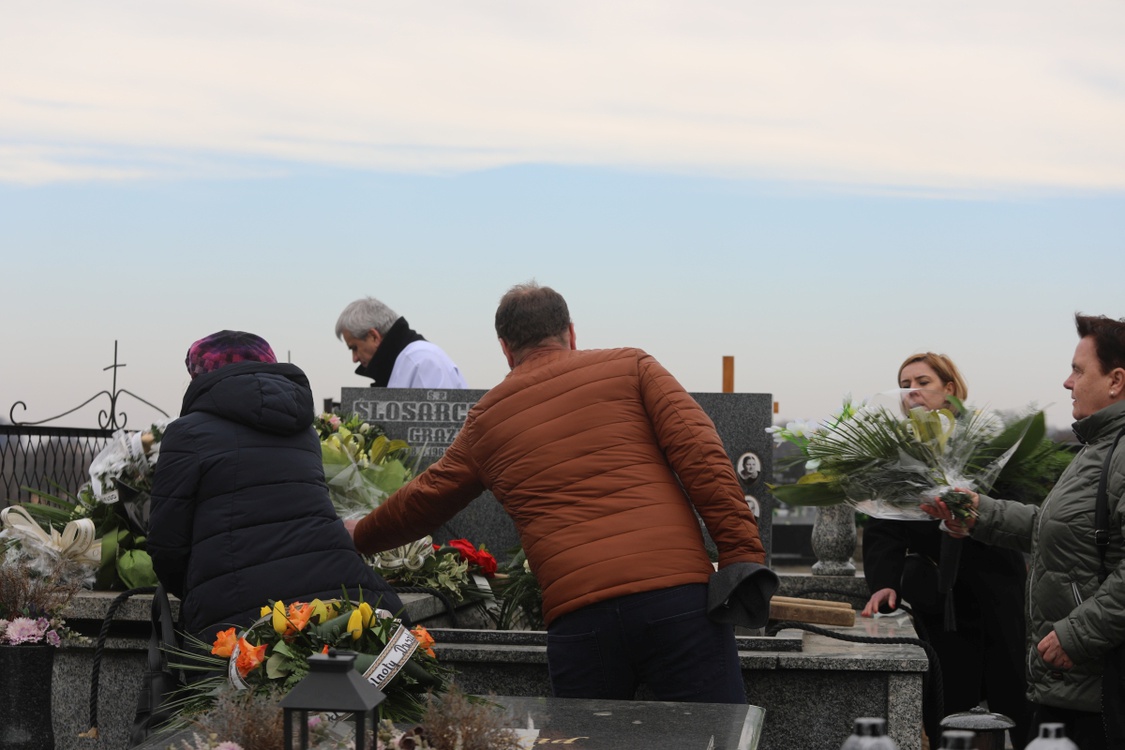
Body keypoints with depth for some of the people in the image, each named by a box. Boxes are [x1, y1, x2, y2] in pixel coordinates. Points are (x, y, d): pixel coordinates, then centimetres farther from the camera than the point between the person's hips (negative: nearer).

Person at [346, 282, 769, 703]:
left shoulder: (486, 419, 21)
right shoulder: (630, 367, 14)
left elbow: (423, 501, 36)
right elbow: (702, 457, 0)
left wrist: (360, 536, 55)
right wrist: (742, 554, -4)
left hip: (576, 616, 2)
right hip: (678, 594, -2)